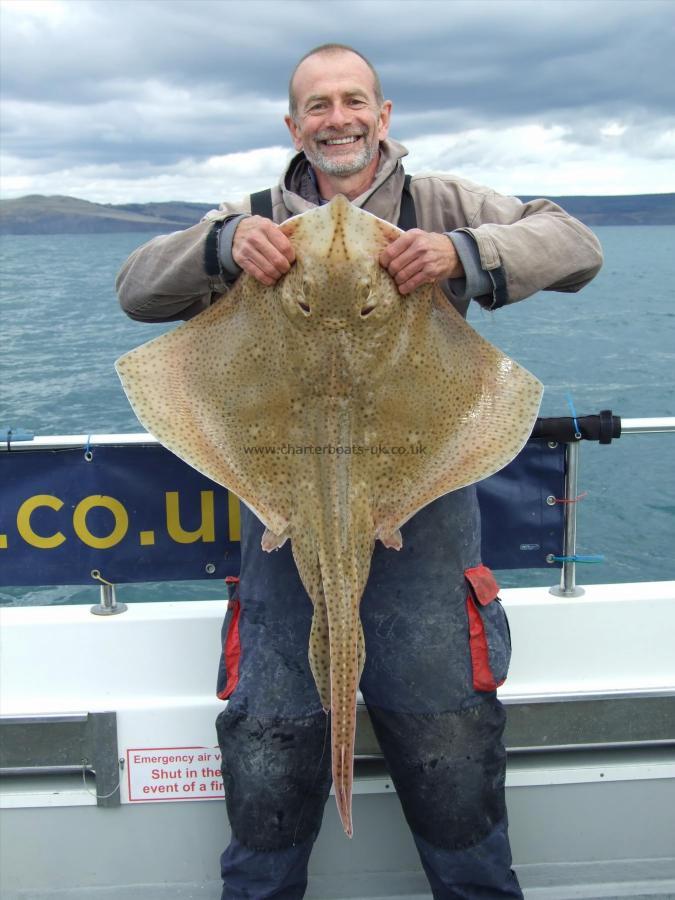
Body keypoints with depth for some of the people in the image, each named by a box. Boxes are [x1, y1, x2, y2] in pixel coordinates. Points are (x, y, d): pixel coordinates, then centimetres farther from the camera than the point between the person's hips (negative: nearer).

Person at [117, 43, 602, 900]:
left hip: (421, 510, -1)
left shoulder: (442, 204, 9)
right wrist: (223, 243, -15)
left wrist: (465, 252, -20)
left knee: (453, 766, 6)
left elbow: (575, 245, -1)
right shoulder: (256, 222, 14)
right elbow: (137, 289, 5)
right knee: (265, 770, 6)